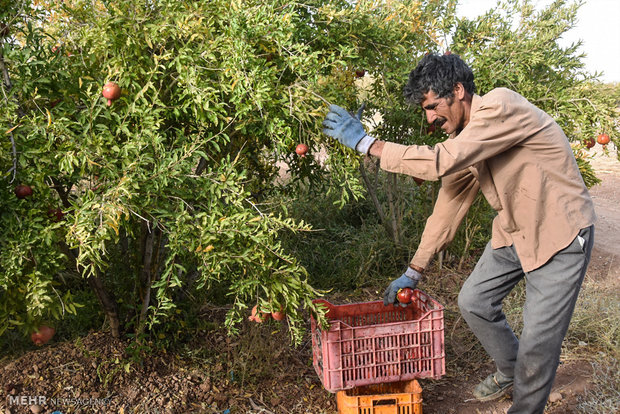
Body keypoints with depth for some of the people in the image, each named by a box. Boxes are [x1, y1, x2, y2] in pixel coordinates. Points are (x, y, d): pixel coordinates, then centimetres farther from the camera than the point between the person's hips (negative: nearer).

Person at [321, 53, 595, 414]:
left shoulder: (501, 106, -26)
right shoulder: (461, 137, -1)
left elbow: (441, 162, -35)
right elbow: (449, 206, 5)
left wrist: (366, 143, -27)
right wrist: (414, 272, 8)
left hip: (560, 234, -8)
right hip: (514, 232, 8)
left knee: (538, 342, -3)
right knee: (473, 302, 14)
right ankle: (510, 371, 39)